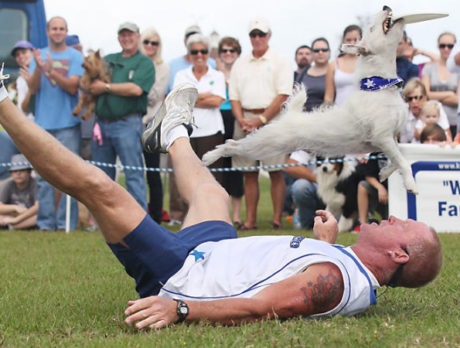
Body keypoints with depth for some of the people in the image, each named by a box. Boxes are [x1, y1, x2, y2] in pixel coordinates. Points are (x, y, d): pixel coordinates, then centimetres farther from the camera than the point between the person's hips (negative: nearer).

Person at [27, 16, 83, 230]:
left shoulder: (75, 56, 3)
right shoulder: (38, 55, 12)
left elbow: (72, 87, -8)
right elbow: (33, 88, 1)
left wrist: (51, 71, -21)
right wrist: (39, 68, -16)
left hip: (68, 124, -2)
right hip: (43, 124, 3)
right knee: (44, 176, 2)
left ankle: (67, 222, 1)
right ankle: (46, 222, 7)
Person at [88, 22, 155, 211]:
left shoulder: (144, 62, 3)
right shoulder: (107, 60, 20)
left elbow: (136, 89, -14)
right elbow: (88, 83, 18)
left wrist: (106, 87, -8)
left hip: (127, 123, -6)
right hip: (102, 123, 6)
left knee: (133, 174, -7)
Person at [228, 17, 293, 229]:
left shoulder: (279, 63, 3)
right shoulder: (240, 64, 16)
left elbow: (283, 96, -7)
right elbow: (234, 96, 13)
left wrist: (261, 120, -13)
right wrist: (241, 120, -4)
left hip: (271, 120, -4)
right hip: (245, 121, 4)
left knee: (276, 172, -4)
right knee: (249, 173, 4)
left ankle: (277, 219, -1)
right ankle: (250, 220, 7)